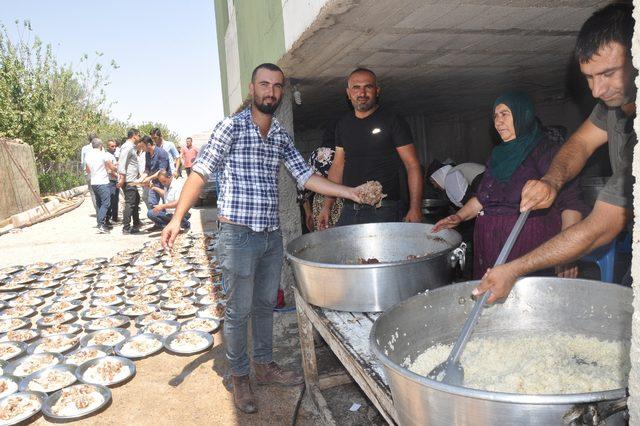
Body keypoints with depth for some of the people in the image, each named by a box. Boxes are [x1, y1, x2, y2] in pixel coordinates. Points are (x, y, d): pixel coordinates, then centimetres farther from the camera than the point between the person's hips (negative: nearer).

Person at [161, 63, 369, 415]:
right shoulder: (231, 127, -6)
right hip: (238, 235, -5)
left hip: (272, 235, 6)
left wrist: (348, 191, -2)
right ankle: (239, 377, 23)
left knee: (265, 304, 17)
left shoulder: (281, 135, 10)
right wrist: (177, 217, -17)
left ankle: (264, 365, 35)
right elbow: (200, 173, -9)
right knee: (238, 310, 5)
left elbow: (305, 176, 8)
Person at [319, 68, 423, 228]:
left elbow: (413, 166, -7)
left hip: (383, 211, -4)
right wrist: (327, 206, 9)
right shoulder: (343, 124, 12)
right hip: (349, 210, 4)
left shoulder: (393, 121, -3)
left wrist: (415, 208, -17)